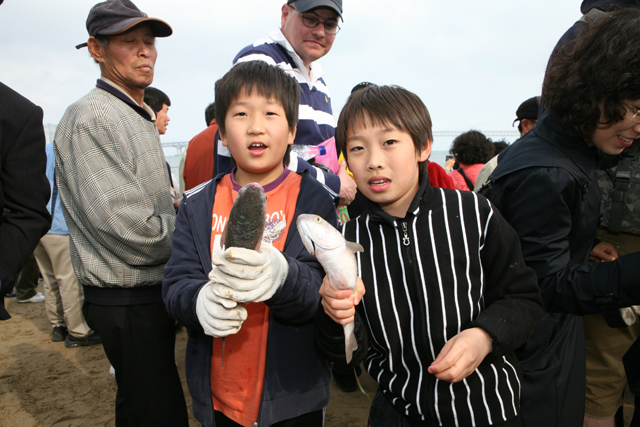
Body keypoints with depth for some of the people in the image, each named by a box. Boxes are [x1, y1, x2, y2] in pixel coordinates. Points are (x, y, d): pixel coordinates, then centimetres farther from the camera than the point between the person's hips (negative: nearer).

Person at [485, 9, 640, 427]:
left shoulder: (567, 150, 2)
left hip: (556, 328, 9)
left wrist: (583, 250, 3)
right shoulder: (543, 175, -29)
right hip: (538, 352, -9)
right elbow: (548, 285, -26)